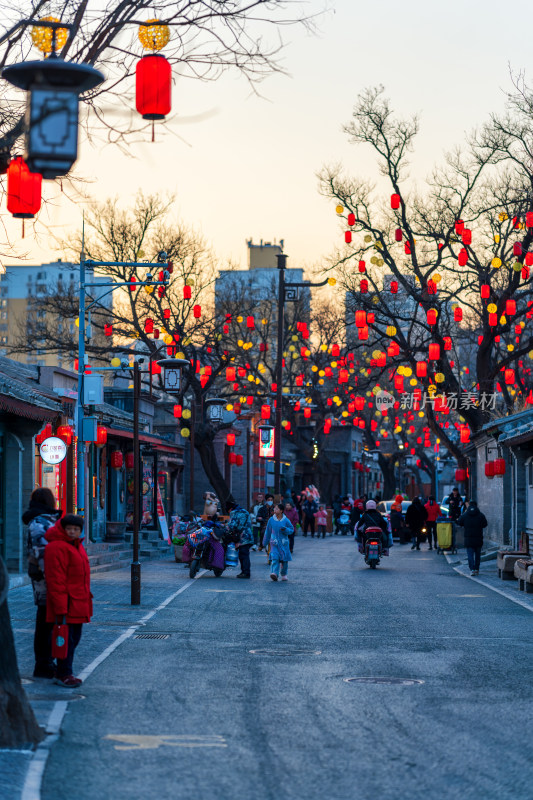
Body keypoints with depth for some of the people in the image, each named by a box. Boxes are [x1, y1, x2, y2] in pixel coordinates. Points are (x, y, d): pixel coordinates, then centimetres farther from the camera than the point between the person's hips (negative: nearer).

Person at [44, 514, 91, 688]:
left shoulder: (77, 546, 16)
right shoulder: (56, 547, -14)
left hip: (78, 601, 10)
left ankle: (62, 673, 21)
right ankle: (64, 674, 1)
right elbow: (55, 579, -19)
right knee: (66, 639, -6)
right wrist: (60, 606, -23)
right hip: (66, 602, -10)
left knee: (74, 638, 13)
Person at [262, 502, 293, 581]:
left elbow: (291, 530, 5)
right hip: (274, 542, 0)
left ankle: (284, 574, 24)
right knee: (274, 558, -15)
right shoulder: (271, 520, 0)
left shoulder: (286, 520, -4)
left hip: (284, 543, 0)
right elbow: (268, 532, 10)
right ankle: (274, 573, -24)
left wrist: (285, 529, -17)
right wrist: (265, 543, 17)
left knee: (284, 559, 6)